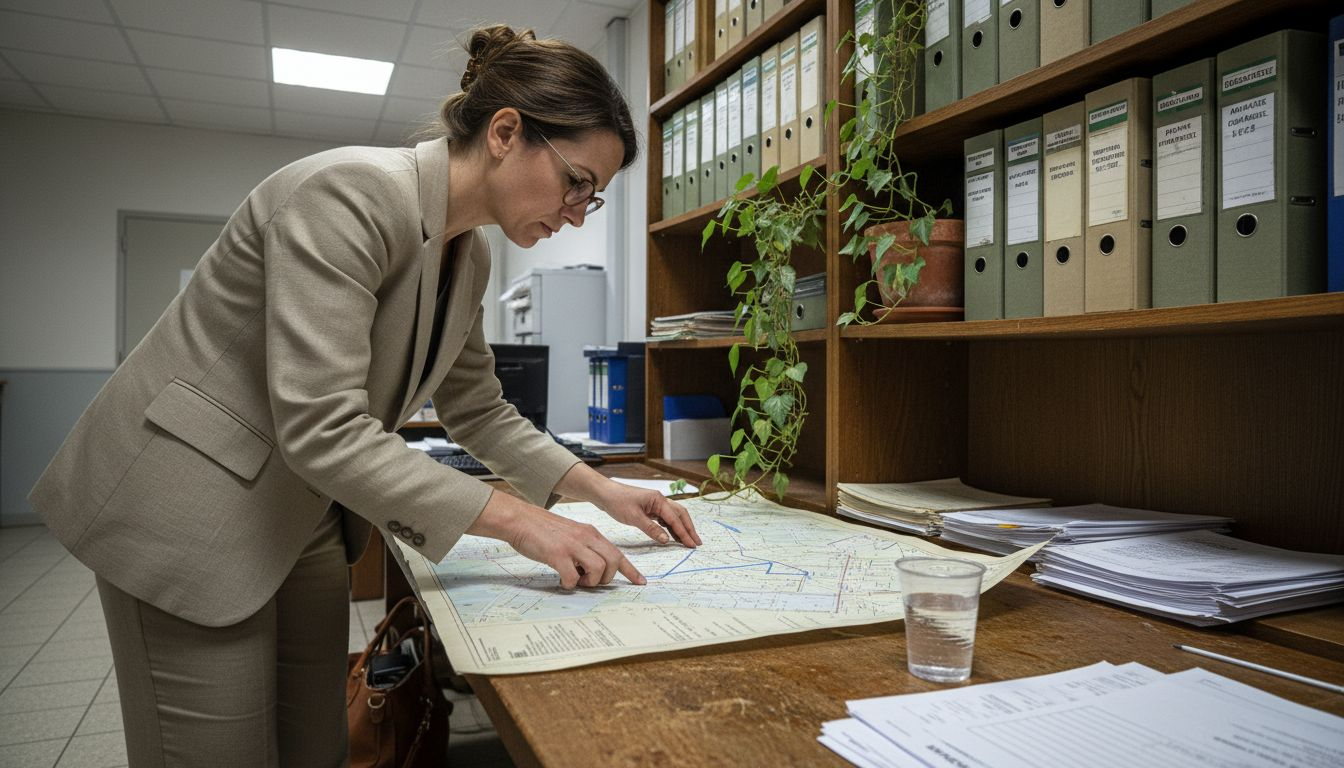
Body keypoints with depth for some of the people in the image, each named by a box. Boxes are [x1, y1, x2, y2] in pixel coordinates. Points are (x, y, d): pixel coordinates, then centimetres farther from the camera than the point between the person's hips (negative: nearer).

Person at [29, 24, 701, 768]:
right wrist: (519, 522, -29)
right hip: (190, 504, -8)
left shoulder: (470, 255, 1)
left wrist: (600, 489, 0)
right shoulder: (349, 195, -26)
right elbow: (322, 428, -31)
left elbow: (478, 411, 10)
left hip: (305, 509, 8)